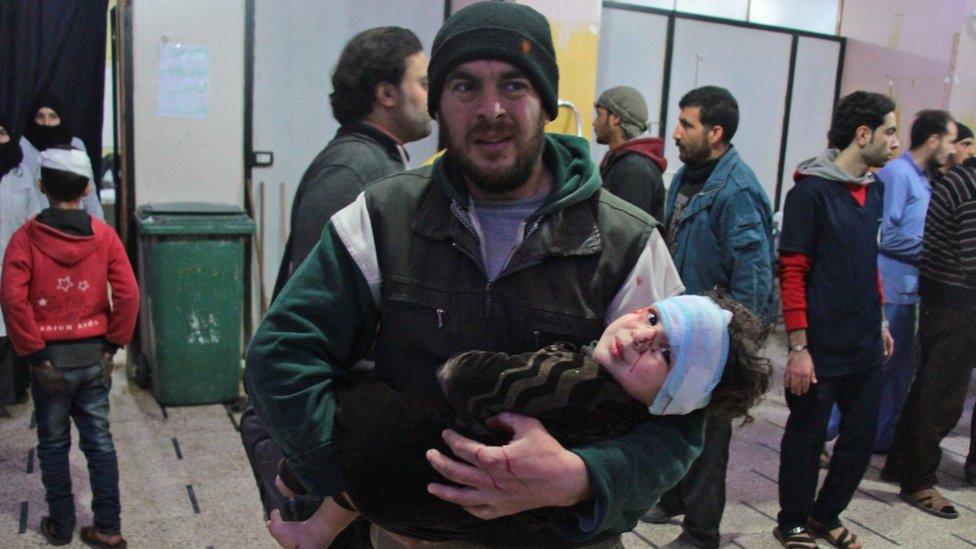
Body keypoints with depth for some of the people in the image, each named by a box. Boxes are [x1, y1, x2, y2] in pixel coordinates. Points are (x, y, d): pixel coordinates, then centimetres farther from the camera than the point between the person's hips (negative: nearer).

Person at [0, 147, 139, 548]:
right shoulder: (104, 235, -3)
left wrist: (34, 354, -10)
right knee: (99, 440, 10)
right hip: (94, 355, 2)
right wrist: (113, 344, -1)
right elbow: (128, 295, -10)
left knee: (53, 444, 13)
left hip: (51, 358, -1)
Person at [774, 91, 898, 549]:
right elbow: (792, 273, -16)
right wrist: (798, 347, -18)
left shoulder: (872, 192, 10)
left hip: (865, 345, 7)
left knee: (862, 434, 14)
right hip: (821, 348, -7)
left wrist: (879, 321, 19)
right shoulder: (811, 191, -13)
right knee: (806, 435, 7)